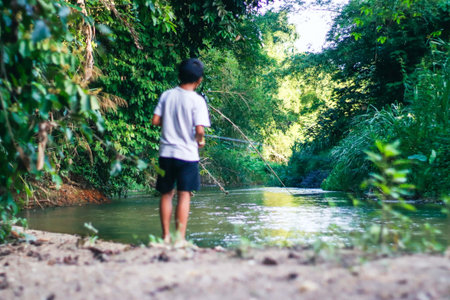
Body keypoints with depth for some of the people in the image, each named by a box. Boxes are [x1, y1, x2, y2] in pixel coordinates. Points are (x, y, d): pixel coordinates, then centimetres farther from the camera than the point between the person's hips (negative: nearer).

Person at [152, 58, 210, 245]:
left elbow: (155, 120, 2)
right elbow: (199, 129, -16)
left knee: (166, 194, 12)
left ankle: (166, 236, 17)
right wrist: (200, 141, 4)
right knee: (184, 195, 0)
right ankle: (180, 238, -1)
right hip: (187, 154, -4)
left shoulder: (166, 95, 3)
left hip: (166, 152, 4)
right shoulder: (197, 100, -9)